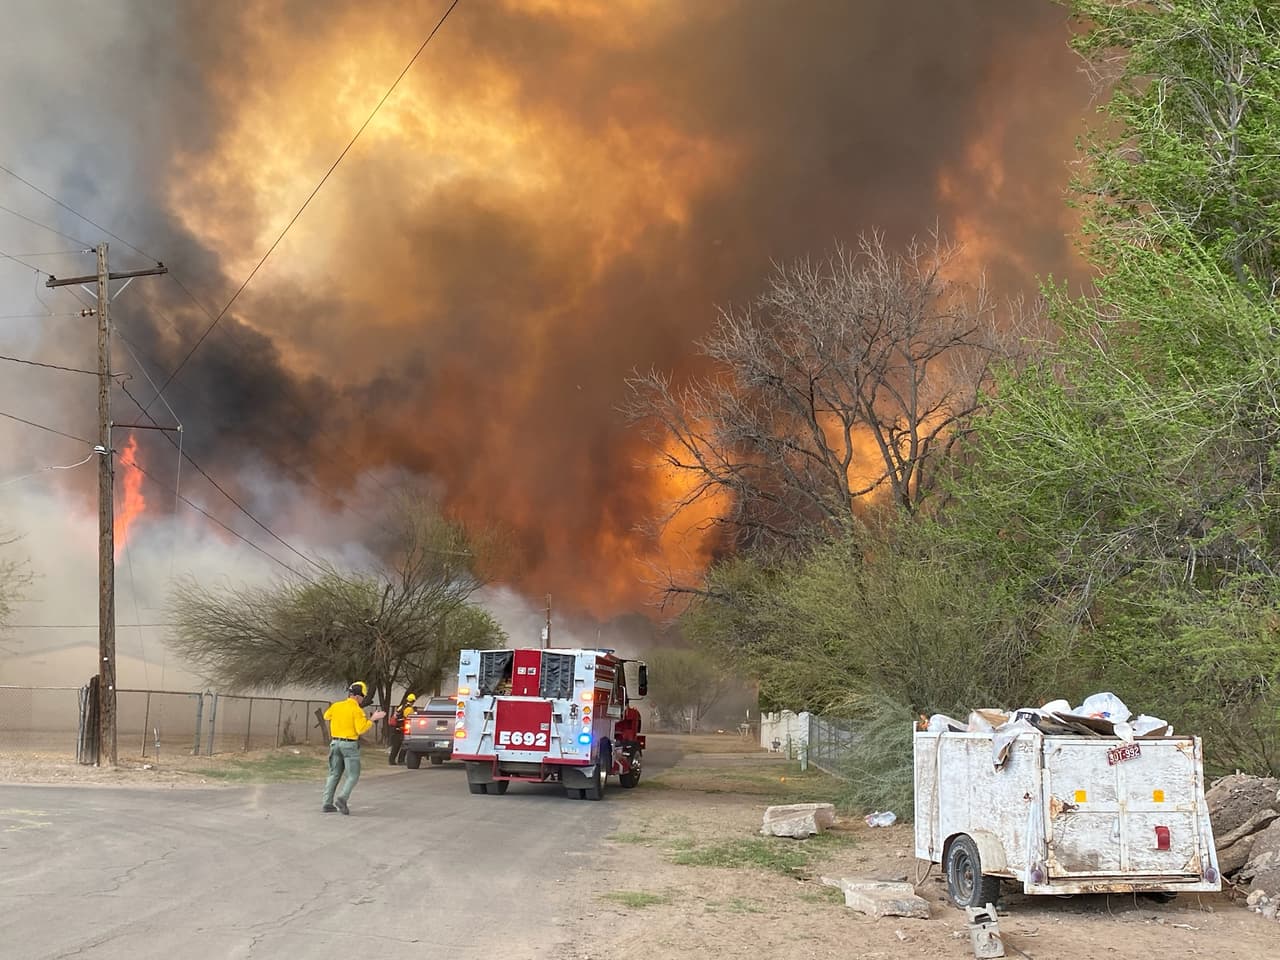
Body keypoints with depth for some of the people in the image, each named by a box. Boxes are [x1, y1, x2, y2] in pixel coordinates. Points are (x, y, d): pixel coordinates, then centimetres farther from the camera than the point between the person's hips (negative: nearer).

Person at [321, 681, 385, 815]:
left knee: (334, 774, 13)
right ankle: (342, 798, -19)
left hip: (335, 742, 6)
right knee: (353, 775, 1)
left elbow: (326, 716, 23)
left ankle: (327, 804, 9)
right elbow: (360, 729, -18)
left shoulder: (336, 706, 4)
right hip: (350, 744, -6)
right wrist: (372, 719, -10)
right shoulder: (357, 710, -13)